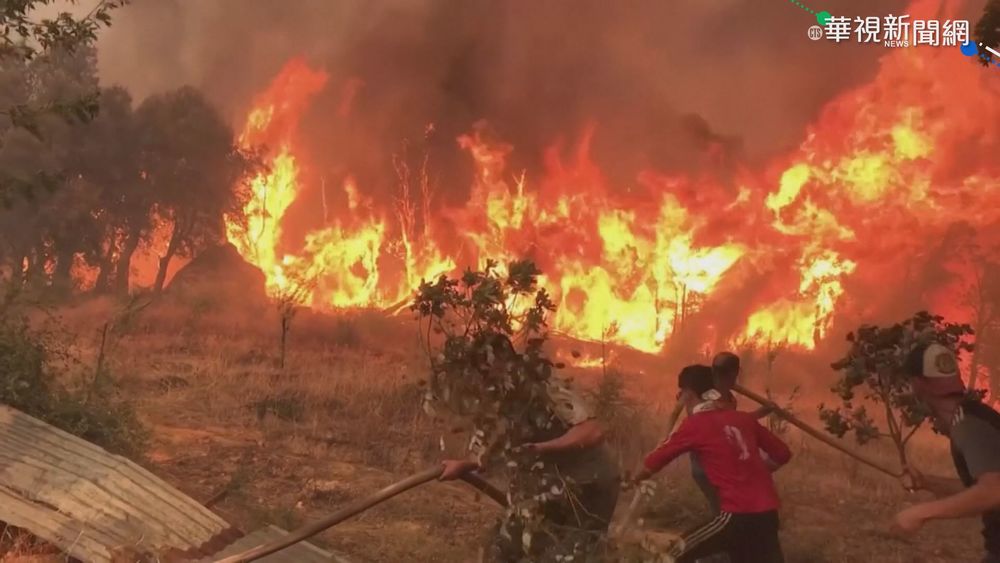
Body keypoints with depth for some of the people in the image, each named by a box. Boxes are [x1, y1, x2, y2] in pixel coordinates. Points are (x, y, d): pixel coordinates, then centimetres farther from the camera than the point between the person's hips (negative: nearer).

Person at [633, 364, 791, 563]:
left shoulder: (694, 425, -2)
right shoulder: (744, 418, 12)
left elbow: (653, 463, 5)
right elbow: (782, 454, 17)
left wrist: (634, 481, 23)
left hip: (738, 514, -6)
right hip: (768, 512, 6)